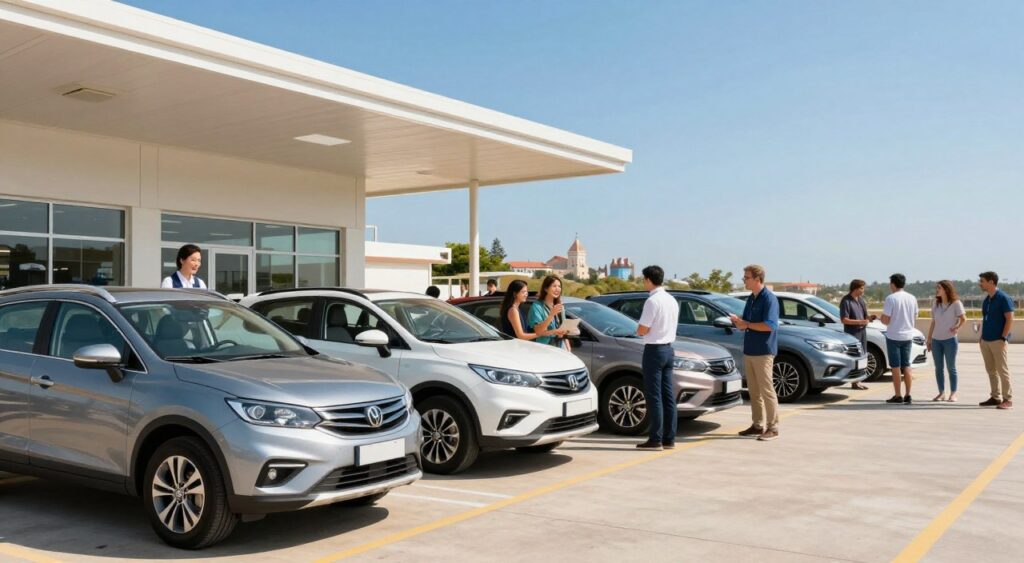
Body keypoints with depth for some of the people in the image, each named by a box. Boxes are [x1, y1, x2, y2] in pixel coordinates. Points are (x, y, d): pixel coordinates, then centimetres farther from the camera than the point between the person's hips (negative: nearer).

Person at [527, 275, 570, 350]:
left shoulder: (561, 307, 16)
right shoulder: (537, 306, -6)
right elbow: (538, 331, -15)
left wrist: (568, 349, 10)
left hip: (561, 347, 6)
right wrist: (551, 314, -22)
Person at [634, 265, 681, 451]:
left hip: (654, 350, -8)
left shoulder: (652, 301, -16)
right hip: (668, 349, 8)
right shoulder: (672, 300, 10)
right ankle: (669, 438, 14)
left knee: (654, 396, -4)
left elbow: (642, 331, -17)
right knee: (668, 395, 9)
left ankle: (655, 439, -1)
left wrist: (638, 329, 4)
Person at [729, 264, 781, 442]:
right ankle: (758, 425, 19)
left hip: (763, 351, -8)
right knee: (754, 390, 11)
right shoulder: (751, 299, 15)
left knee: (766, 390, -5)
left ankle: (773, 427, 1)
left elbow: (769, 325, -21)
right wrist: (739, 322, -4)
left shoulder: (769, 298, -11)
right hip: (749, 350, 8)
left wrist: (746, 324, -13)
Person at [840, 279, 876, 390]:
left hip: (862, 330, 8)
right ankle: (855, 382, 0)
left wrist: (869, 318, 0)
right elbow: (844, 320, -18)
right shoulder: (846, 301, -13)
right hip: (852, 332, -8)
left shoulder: (861, 299, 13)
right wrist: (860, 322, -22)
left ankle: (857, 381, 19)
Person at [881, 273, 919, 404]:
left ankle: (898, 396, 4)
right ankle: (908, 396, 11)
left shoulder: (891, 298, -14)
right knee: (906, 366, 11)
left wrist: (881, 317, 5)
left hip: (893, 336, -5)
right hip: (908, 336, 5)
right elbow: (915, 318, 12)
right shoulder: (912, 298, 5)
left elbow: (886, 320, -16)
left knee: (896, 367, 1)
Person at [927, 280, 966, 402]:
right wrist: (929, 339, 12)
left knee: (951, 368, 0)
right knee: (938, 368, 6)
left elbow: (963, 318, -6)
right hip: (936, 340, 5)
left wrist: (957, 328, -22)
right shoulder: (936, 305, 12)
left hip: (950, 339, -5)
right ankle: (941, 393, 11)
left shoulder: (956, 303, -3)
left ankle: (953, 393, 6)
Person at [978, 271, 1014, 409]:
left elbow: (1010, 319, -12)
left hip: (998, 340, -8)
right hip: (985, 340, 8)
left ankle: (1008, 399, -1)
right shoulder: (986, 300, 14)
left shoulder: (1003, 298, -9)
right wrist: (982, 336, 14)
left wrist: (1003, 338, -16)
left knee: (1002, 369, -5)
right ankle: (995, 397, 16)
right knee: (991, 370, 10)